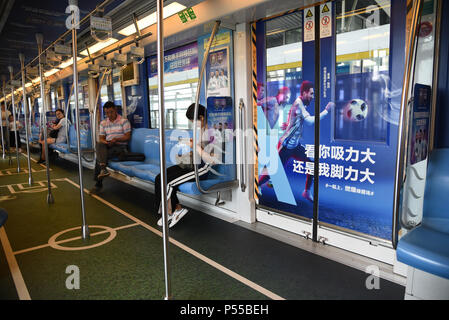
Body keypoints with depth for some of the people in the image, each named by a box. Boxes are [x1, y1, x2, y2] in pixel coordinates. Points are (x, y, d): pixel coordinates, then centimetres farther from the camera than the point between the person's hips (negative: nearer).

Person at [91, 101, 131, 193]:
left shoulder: (124, 121, 1)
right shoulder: (103, 123, 15)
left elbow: (128, 137, -5)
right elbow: (101, 138, 13)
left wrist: (116, 139, -21)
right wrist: (106, 142, -10)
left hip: (121, 147, -4)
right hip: (108, 146, 4)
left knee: (99, 156, -27)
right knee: (99, 144, -31)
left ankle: (98, 183, -20)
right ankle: (103, 169, -44)